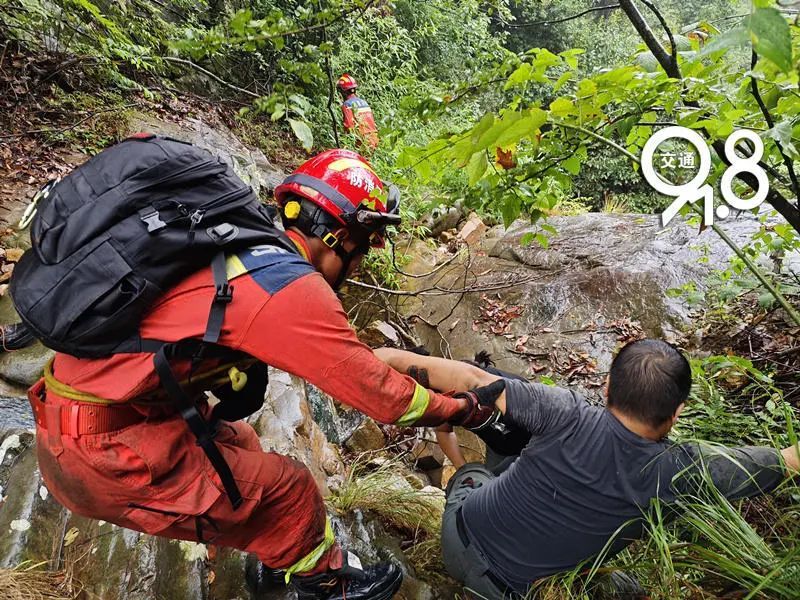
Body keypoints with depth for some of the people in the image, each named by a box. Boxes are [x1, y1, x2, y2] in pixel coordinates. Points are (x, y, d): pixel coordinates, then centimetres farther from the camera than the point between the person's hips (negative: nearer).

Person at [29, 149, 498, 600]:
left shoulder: (248, 247, 4)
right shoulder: (295, 289, -21)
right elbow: (382, 395, -13)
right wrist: (465, 410, 2)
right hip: (105, 453, -9)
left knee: (237, 443, 23)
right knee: (287, 486, 1)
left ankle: (275, 559, 43)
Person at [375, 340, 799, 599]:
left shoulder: (567, 416, -23)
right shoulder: (681, 474, -22)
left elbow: (473, 380, -18)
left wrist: (395, 357, -8)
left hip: (459, 531, 2)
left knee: (470, 472, 30)